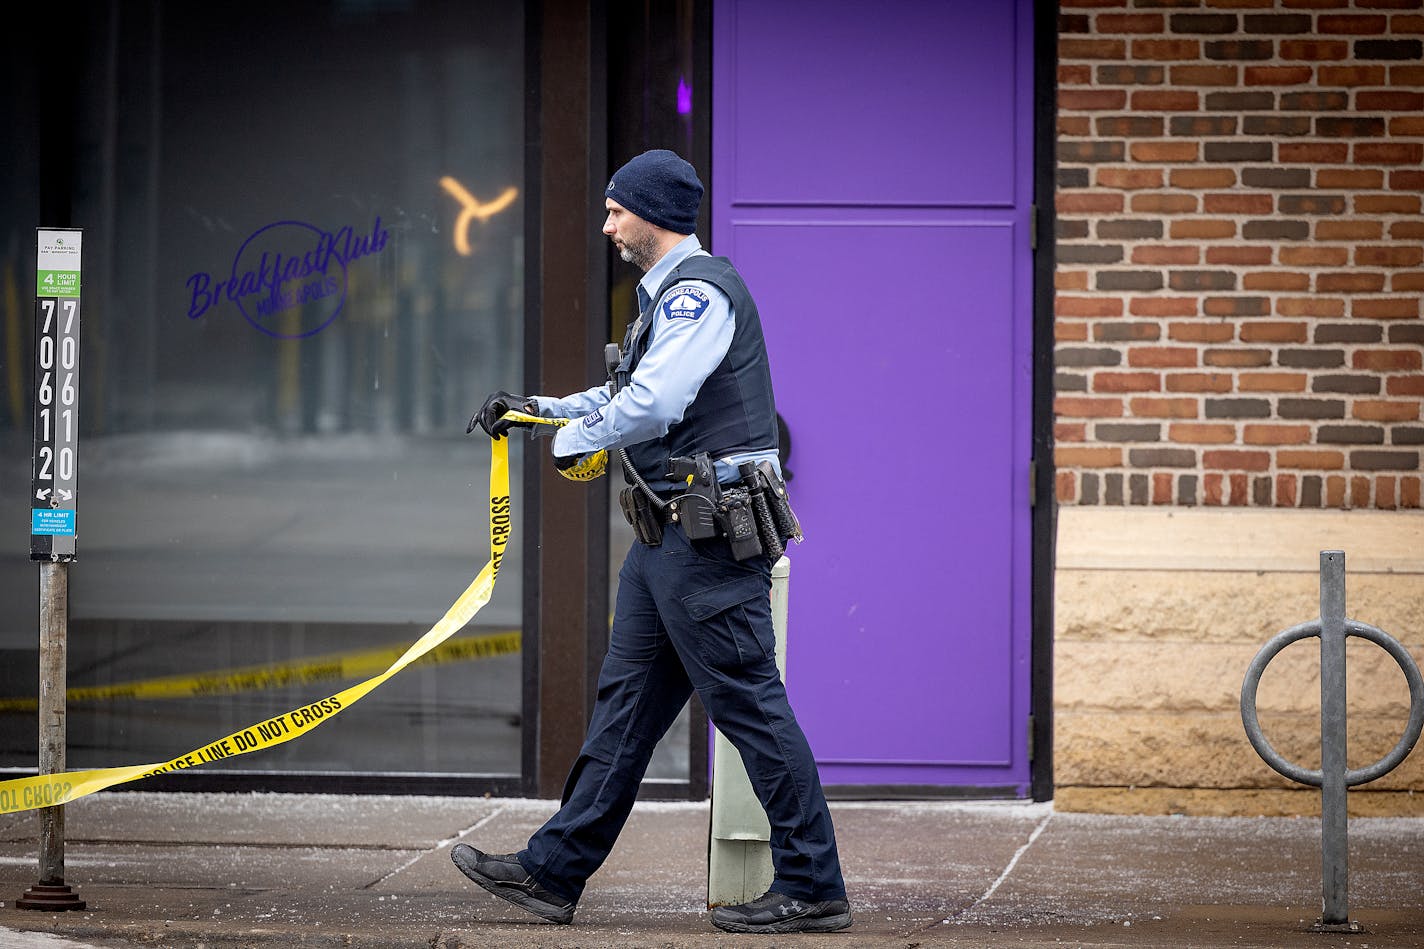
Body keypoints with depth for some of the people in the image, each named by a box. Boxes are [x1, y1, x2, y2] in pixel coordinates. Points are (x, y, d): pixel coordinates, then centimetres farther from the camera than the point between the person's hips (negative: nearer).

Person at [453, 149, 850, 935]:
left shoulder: (699, 290, -15)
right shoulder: (668, 293, 19)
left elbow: (653, 404, -25)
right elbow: (630, 393, 30)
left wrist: (575, 439, -9)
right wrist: (537, 409, 23)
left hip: (710, 536, -11)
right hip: (670, 537, 11)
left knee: (749, 706, -7)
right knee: (626, 700, 11)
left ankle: (812, 890, -3)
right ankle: (553, 872, 15)